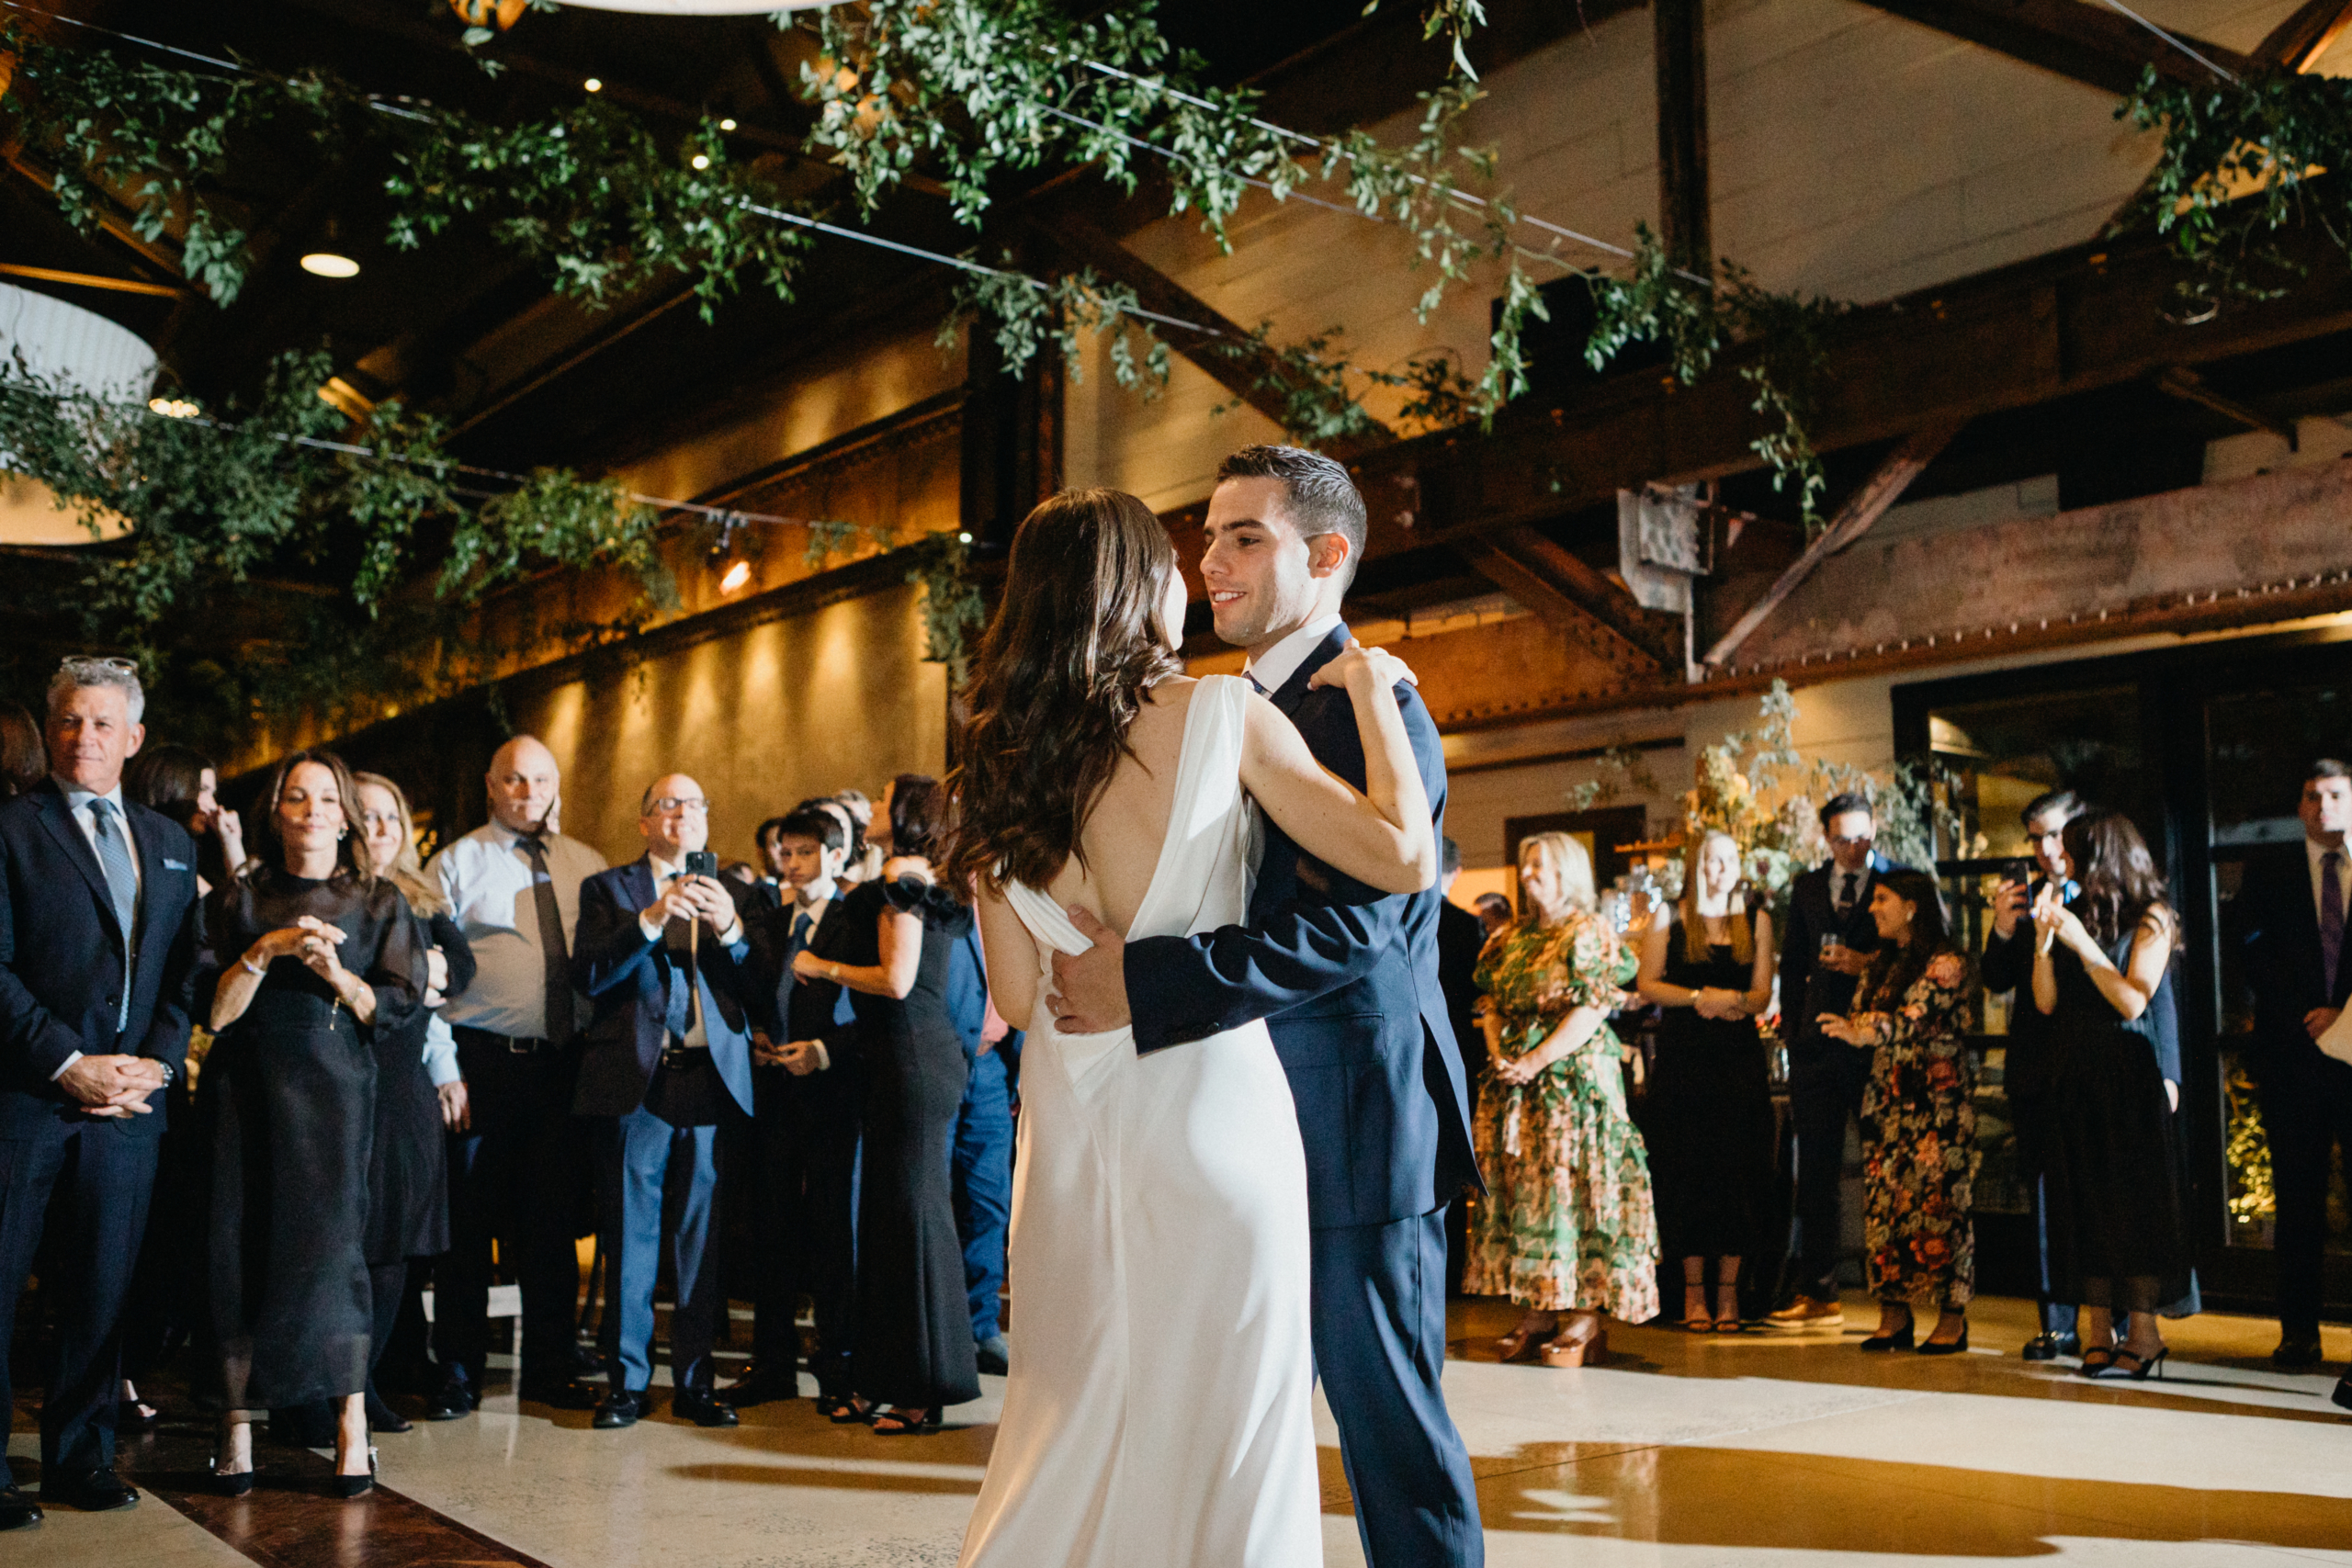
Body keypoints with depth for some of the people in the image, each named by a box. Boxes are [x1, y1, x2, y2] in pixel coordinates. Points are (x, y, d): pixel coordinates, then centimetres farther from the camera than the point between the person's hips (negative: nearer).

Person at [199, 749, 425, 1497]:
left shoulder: (379, 904, 10)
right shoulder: (239, 901, 10)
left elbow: (398, 1009, 4)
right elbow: (216, 1011, 1)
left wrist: (336, 973, -11)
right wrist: (266, 951, -13)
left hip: (334, 1092, -1)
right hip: (249, 1091, 1)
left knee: (329, 1240, -11)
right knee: (242, 1246, -3)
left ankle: (352, 1428, -8)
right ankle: (237, 1429, 2)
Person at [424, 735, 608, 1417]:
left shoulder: (587, 867, 11)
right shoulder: (456, 864, 2)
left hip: (563, 1063, 3)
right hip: (481, 1060, -3)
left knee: (554, 1218, 10)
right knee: (467, 1220, 3)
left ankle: (551, 1366, 21)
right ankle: (459, 1372, 15)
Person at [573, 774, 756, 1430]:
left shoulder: (734, 894, 16)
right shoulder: (607, 888, 10)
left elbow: (758, 988, 6)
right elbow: (588, 975, -5)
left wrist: (730, 929, -10)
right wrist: (653, 916, -14)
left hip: (713, 1078, 2)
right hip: (638, 1080, -2)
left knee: (702, 1234, 4)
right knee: (632, 1234, 2)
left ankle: (694, 1380, 12)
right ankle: (629, 1380, 12)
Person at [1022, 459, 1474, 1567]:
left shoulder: (1369, 706, -13)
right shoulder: (1233, 712, 15)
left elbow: (1352, 919, -25)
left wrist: (1142, 983, -28)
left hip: (1354, 1123, -8)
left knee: (1383, 1408, 2)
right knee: (1243, 1409, 16)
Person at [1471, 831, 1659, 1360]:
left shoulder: (1590, 934, -4)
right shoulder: (1513, 939, 17)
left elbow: (1591, 1013, -12)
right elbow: (1493, 1006, 16)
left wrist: (1535, 1062, -17)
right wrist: (1498, 1054, -3)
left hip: (1573, 1080, -7)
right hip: (1513, 1084, 7)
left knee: (1571, 1186, -9)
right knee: (1519, 1187, 4)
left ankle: (1586, 1319, -4)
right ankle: (1536, 1315, 10)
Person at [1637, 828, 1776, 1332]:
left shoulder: (1756, 920, 11)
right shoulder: (1668, 917, 6)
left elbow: (1763, 992, 6)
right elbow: (1648, 984, 0)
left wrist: (1733, 1002, -14)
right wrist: (1699, 996, -13)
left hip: (1740, 1058, 2)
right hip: (1684, 1058, -2)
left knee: (1738, 1172, -1)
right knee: (1687, 1172, -1)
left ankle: (1728, 1291, 7)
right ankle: (1693, 1292, 6)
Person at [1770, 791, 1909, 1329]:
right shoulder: (1807, 887, 14)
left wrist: (1871, 965, -15)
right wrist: (1796, 1027, 10)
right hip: (1818, 1044, 4)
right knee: (1816, 1171, 6)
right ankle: (1816, 1295, 12)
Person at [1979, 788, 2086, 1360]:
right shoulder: (2023, 896, 10)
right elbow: (1997, 981, 7)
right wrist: (2003, 930, -11)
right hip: (2037, 1071, 4)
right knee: (2045, 1198, 7)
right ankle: (2057, 1323, 14)